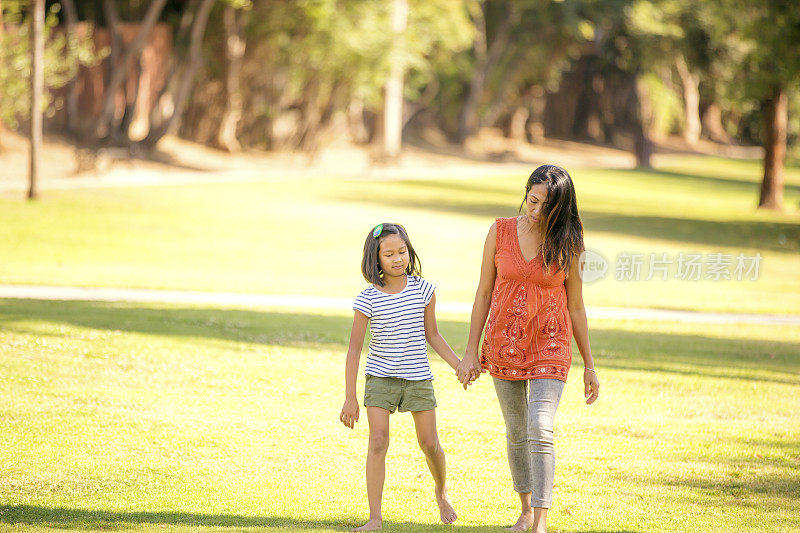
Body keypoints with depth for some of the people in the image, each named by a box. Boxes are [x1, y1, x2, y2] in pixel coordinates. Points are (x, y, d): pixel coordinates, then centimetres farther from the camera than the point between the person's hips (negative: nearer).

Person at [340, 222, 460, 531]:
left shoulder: (423, 290, -5)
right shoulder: (368, 299, -11)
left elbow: (431, 335, 7)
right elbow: (354, 348, -8)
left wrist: (458, 365, -1)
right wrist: (350, 398, -8)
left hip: (418, 378, 2)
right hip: (381, 378, -2)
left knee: (429, 444, 6)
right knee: (378, 440, -13)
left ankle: (441, 492, 36)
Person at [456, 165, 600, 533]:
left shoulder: (565, 244, -5)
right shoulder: (500, 232, -2)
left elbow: (575, 306, 3)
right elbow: (484, 293, 3)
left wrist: (589, 365, 5)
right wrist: (471, 352, 2)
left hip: (549, 348, -3)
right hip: (504, 346, 3)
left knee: (540, 430, -18)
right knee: (516, 432, 14)